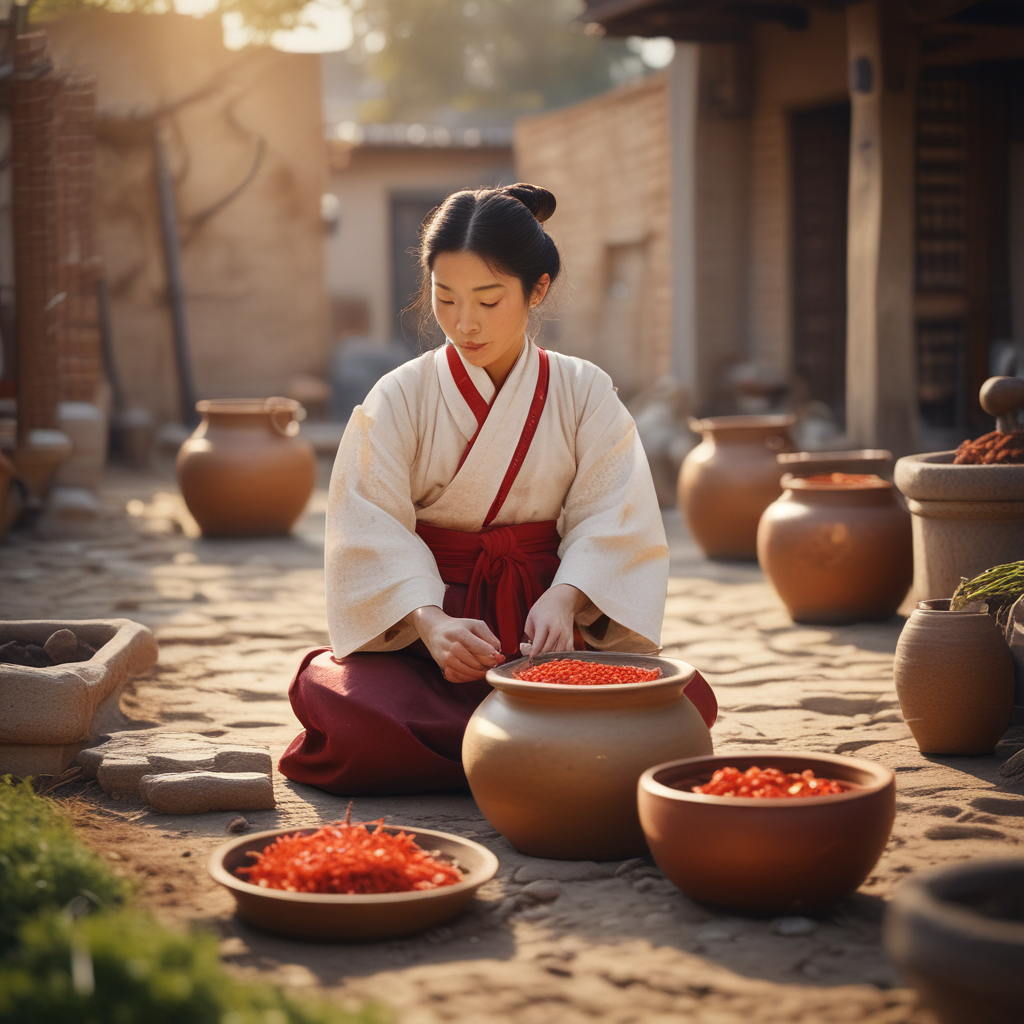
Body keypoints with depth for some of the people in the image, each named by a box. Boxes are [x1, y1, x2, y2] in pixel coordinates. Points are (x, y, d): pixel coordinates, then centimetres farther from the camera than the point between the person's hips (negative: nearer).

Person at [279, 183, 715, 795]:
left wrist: (564, 597, -25)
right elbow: (372, 532, -9)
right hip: (418, 624, -1)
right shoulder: (401, 398, 0)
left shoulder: (585, 393, 3)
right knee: (351, 714, -33)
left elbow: (611, 520, -5)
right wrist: (429, 622, -27)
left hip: (546, 615, 2)